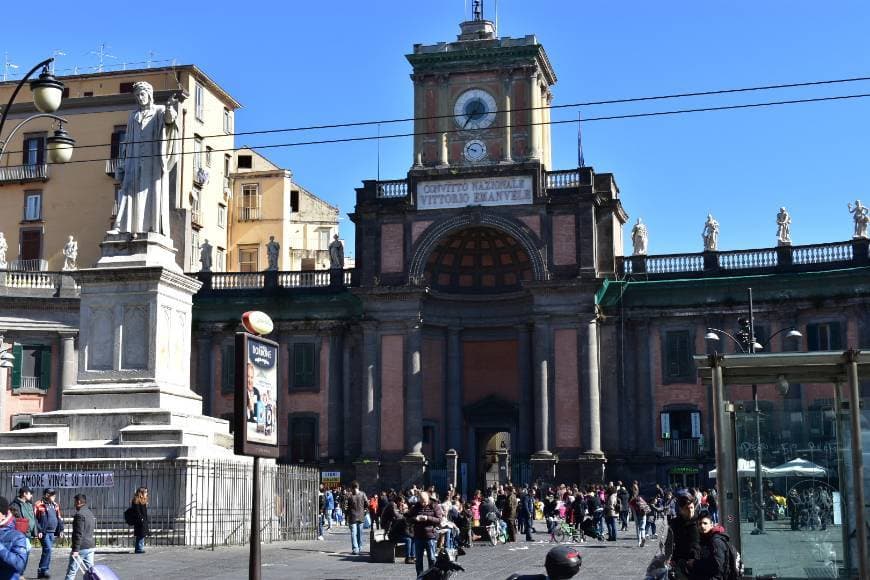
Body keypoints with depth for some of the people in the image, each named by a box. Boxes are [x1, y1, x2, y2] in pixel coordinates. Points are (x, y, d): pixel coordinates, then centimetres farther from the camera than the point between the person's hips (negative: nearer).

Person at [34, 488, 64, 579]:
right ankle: (43, 570, -10)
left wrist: (61, 530, 11)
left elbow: (59, 518, 18)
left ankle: (42, 571, 16)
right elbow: (35, 519, -9)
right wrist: (38, 531, -15)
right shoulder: (39, 505, -7)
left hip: (52, 532, 7)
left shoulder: (55, 505, 13)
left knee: (47, 550, 9)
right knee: (48, 549, -17)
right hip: (44, 532, -7)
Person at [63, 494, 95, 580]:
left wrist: (75, 549, -20)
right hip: (90, 546, 9)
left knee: (71, 571, -2)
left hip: (81, 547, -9)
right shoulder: (90, 513, 15)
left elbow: (78, 533, -20)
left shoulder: (79, 514, -14)